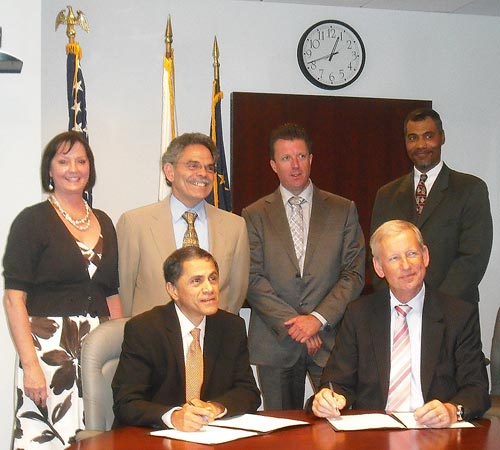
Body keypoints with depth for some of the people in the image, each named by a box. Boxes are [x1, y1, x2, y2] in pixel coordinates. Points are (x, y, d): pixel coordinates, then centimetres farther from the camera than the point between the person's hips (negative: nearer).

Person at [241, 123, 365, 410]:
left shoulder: (343, 211, 8)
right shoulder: (255, 215, 7)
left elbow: (355, 273, 2)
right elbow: (253, 279, -1)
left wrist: (318, 318, -10)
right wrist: (291, 323, -11)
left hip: (330, 338, 0)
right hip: (275, 343, 0)